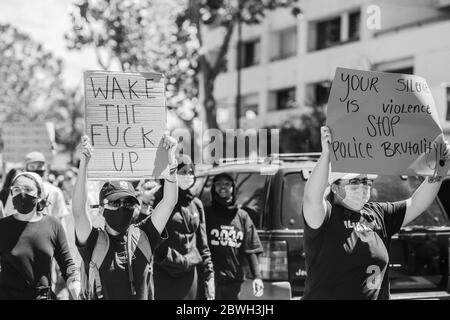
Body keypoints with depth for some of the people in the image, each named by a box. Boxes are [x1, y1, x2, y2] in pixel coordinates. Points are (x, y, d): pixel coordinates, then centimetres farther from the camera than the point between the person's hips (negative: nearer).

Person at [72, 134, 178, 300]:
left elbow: (169, 200, 1)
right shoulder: (95, 241, 1)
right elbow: (78, 210, -15)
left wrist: (170, 160, -10)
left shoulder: (143, 236, 7)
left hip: (143, 296, 1)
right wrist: (84, 162, -23)